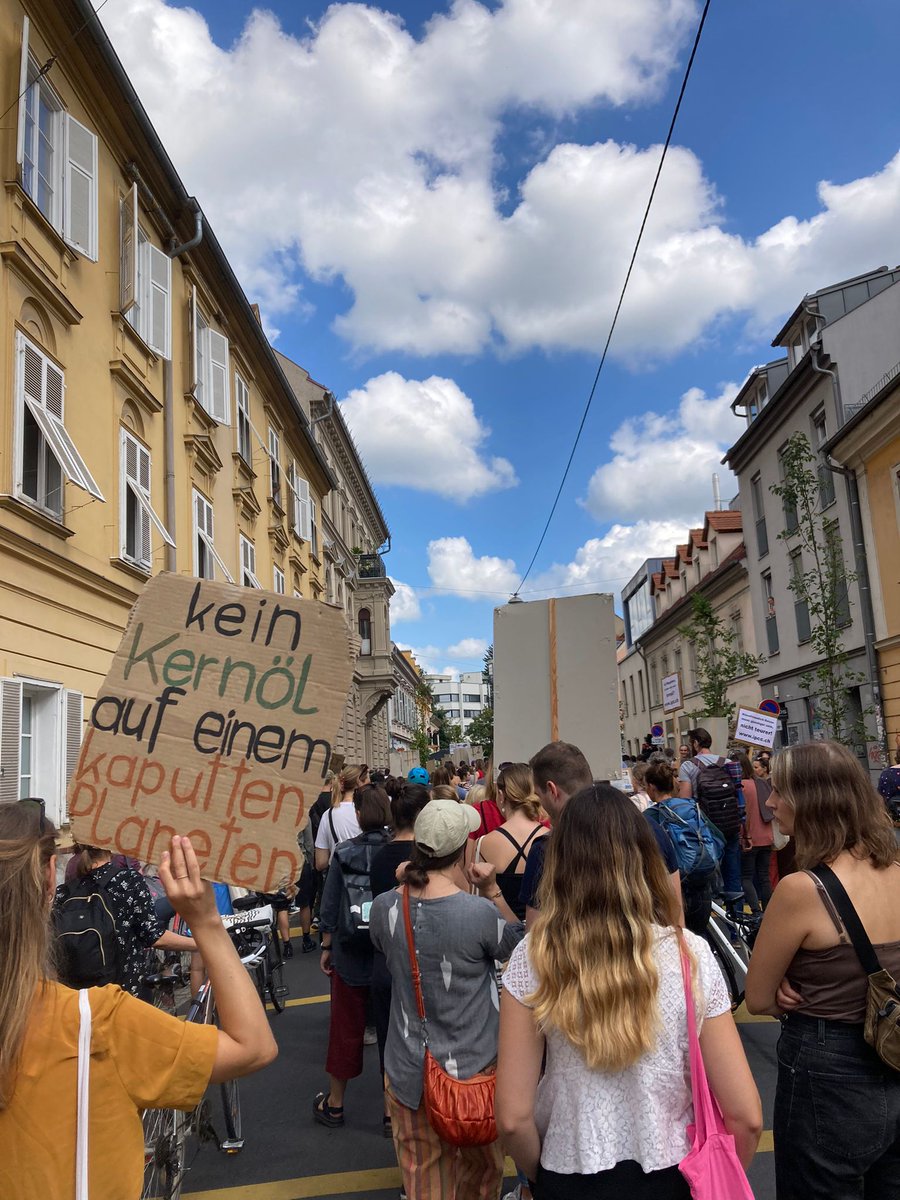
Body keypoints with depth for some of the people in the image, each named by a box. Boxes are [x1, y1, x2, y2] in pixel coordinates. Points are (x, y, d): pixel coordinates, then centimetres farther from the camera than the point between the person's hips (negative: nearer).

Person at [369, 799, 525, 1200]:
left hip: (410, 1072, 3)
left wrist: (404, 882, 3)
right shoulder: (480, 912, -25)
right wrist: (491, 891, -11)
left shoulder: (384, 907, -12)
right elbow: (518, 947, -5)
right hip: (473, 1070, -3)